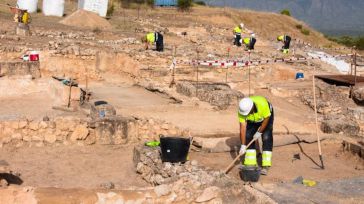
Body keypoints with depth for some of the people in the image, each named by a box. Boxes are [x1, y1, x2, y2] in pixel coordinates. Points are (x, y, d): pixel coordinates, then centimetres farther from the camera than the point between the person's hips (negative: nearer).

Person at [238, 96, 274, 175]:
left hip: (266, 116, -3)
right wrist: (243, 145, -28)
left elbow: (266, 118, -24)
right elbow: (243, 127, -28)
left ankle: (266, 166, -12)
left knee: (266, 138, -13)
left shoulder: (262, 104, -42)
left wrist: (259, 132, -20)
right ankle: (250, 164, 0)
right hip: (252, 120, 3)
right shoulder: (242, 110, -32)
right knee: (248, 136, -8)